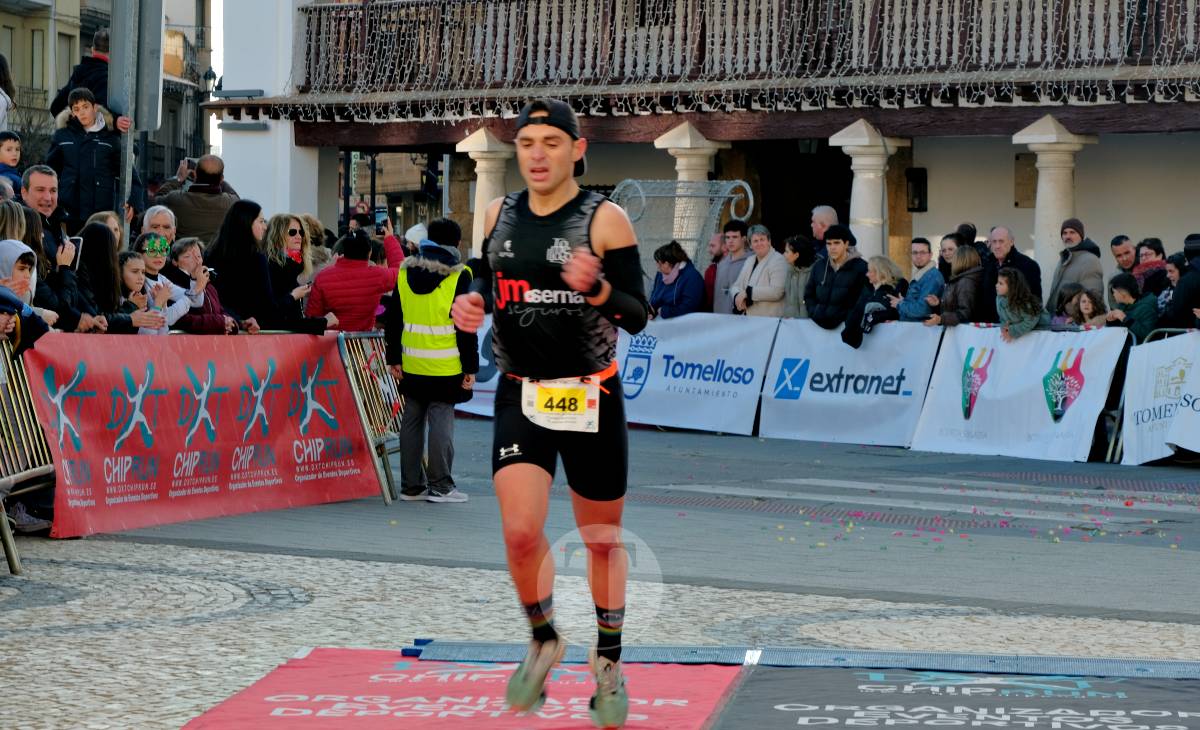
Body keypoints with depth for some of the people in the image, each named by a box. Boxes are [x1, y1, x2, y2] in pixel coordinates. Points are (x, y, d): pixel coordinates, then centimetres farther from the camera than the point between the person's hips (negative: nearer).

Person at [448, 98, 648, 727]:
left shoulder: (605, 220, -9)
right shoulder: (498, 215, 4)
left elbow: (638, 317, -9)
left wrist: (596, 286, -29)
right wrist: (472, 300, -2)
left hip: (592, 398, -2)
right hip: (520, 395, 2)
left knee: (602, 540, 10)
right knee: (520, 533, -13)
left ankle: (609, 664, 30)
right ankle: (543, 641, 14)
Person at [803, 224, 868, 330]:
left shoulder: (860, 268, -3)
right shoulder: (819, 266, 12)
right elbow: (808, 295, 20)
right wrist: (814, 314, 2)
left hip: (846, 326, -4)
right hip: (819, 324, 4)